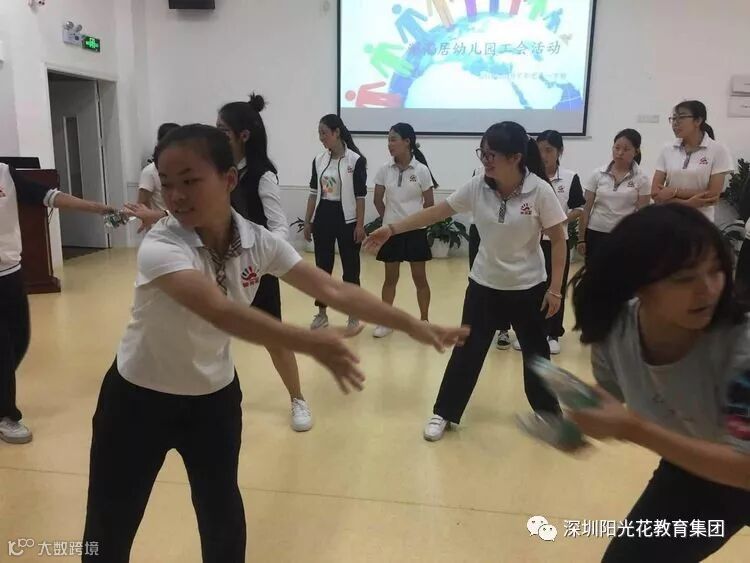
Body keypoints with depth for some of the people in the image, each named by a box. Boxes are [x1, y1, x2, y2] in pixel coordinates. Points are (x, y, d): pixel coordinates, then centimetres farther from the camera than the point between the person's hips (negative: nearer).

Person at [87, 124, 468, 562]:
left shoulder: (259, 242, -15)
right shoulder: (160, 247, -30)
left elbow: (334, 290, -16)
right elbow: (219, 310, -46)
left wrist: (415, 327, -19)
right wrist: (312, 344, -58)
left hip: (214, 395, 3)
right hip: (139, 398, -3)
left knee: (223, 516, 17)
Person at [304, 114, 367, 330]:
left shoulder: (355, 160, -9)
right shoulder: (319, 160, 6)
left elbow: (360, 196, -9)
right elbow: (314, 193, 11)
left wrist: (360, 225, -11)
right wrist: (307, 221, 10)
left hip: (346, 218, -5)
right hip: (323, 217, 5)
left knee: (351, 269, 5)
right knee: (322, 266, 11)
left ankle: (353, 315, 17)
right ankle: (322, 313, 23)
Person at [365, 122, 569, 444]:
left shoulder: (540, 191, -17)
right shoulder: (477, 187, -10)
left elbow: (558, 240, -11)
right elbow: (436, 212, -6)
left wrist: (555, 288, -12)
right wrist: (391, 229, -9)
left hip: (528, 287, -2)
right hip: (484, 285, 2)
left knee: (536, 351, 15)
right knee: (468, 350, 6)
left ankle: (547, 412, 38)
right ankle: (444, 413, 20)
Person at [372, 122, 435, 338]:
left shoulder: (421, 170, -9)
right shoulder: (384, 169, -1)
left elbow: (430, 203, -3)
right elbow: (378, 200, 8)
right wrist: (389, 219, 5)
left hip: (415, 231, -2)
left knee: (420, 278, 6)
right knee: (390, 278, 11)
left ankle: (424, 321, 20)